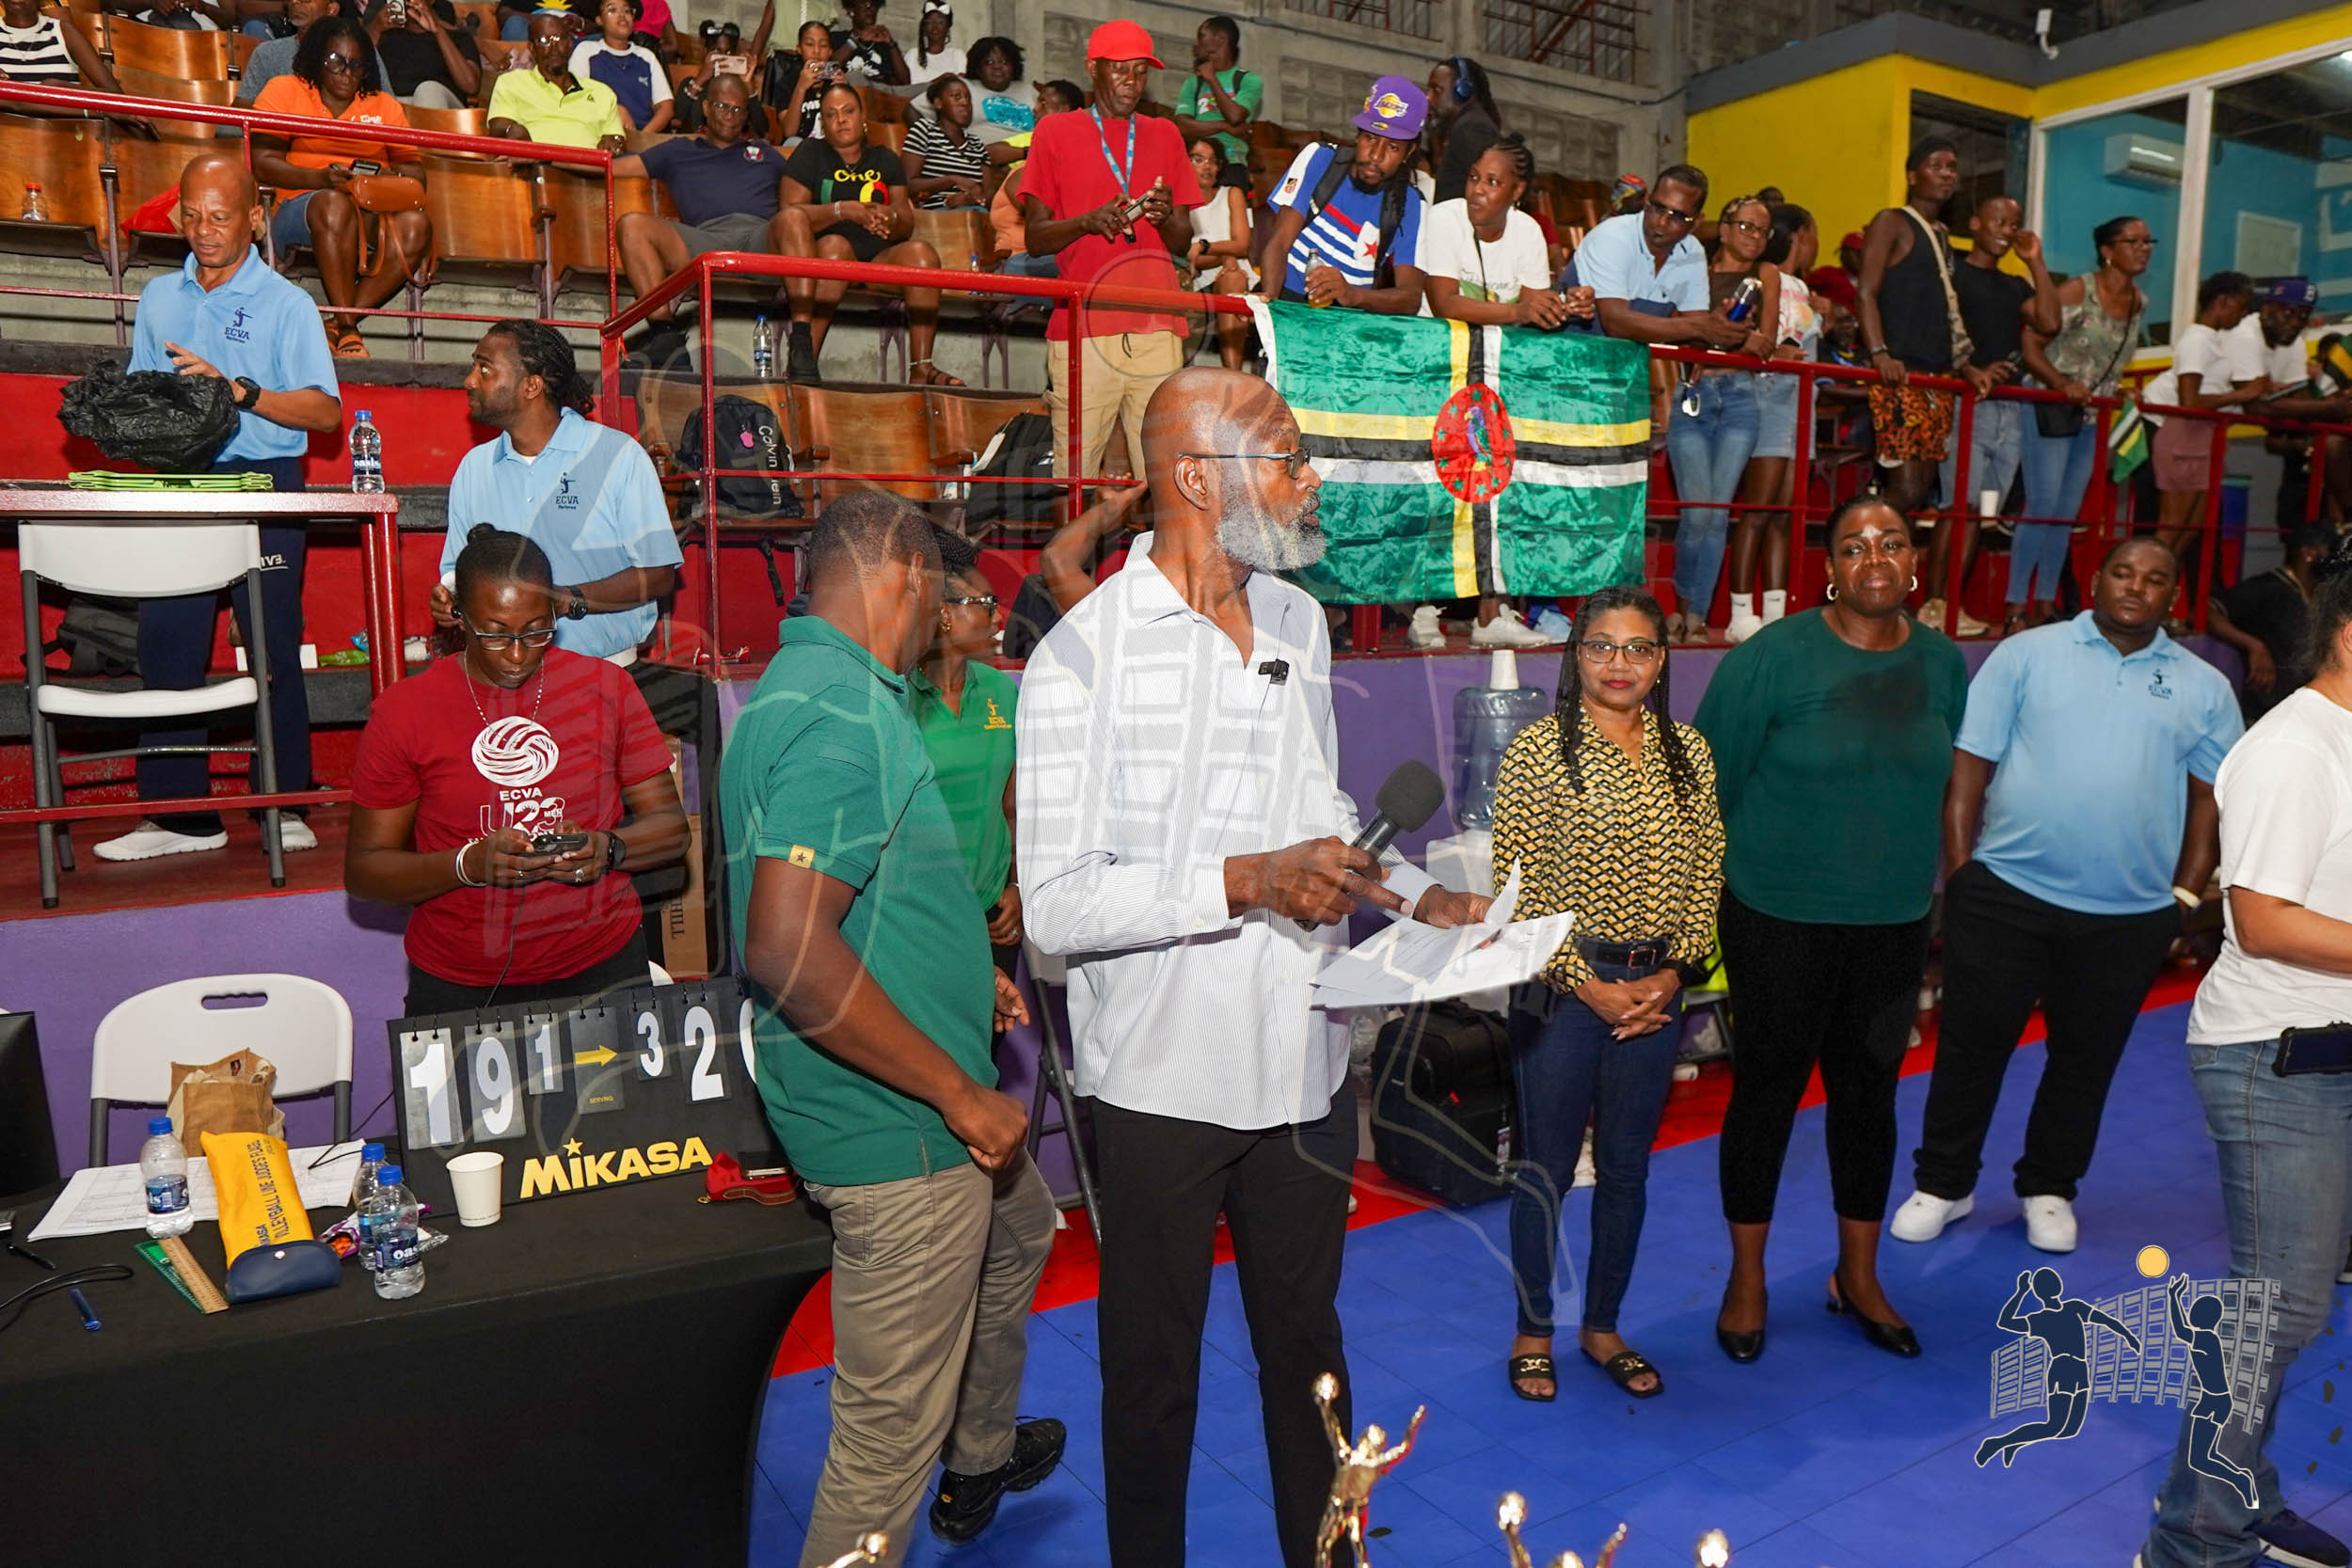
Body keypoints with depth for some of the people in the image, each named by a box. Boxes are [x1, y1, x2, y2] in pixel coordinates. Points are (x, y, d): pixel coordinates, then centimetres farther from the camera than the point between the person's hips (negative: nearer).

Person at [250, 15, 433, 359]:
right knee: (334, 203, -39)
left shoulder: (385, 105, 21)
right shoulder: (285, 91, 13)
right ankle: (347, 331, -38)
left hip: (377, 213, 3)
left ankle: (338, 326, -28)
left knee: (416, 225, -32)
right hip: (301, 206, -2)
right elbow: (262, 163, 0)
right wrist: (320, 178, -18)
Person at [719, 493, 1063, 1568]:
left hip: (927, 1112, 11)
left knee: (1019, 1228, 33)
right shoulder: (844, 714, -24)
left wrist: (962, 975, 22)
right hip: (895, 1128, -11)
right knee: (890, 1433, 2)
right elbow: (787, 953, -32)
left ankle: (979, 1457, 55)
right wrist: (959, 1092, -25)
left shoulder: (808, 685, 10)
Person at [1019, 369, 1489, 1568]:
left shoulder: (1300, 623, 7)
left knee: (1306, 1339, 22)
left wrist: (1419, 895, 5)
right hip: (1165, 1075, -5)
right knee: (1154, 1365, 14)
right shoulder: (1082, 657, -16)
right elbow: (1056, 904, -20)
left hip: (1304, 1062, 6)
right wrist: (1246, 882, -26)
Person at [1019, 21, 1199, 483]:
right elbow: (1035, 238, 4)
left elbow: (1184, 243, 16)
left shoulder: (1164, 135, 20)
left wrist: (1166, 217, -7)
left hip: (1157, 327, 3)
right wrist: (1089, 221, -15)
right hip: (1082, 326, -2)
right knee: (1074, 474, -8)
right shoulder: (1056, 130, 11)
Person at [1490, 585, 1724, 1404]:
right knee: (1546, 1169, 7)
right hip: (1560, 987, -4)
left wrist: (1672, 973, -5)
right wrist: (1588, 985, -13)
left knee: (1627, 1167, 15)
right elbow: (1516, 889, -12)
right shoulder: (1538, 750, -9)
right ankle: (1533, 1331, 26)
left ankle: (1603, 1326, 33)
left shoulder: (1689, 754, 5)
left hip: (1654, 989, 4)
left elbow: (1705, 879, 7)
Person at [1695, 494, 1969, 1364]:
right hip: (1780, 921, -4)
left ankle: (1859, 1276, 35)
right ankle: (1746, 1278, 25)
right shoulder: (1773, 656, -12)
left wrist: (1917, 882, 14)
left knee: (1868, 1094, 15)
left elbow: (1939, 783, 14)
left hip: (1894, 924, 4)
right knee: (1767, 1091, 7)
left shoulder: (1943, 663, 3)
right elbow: (1709, 783, -8)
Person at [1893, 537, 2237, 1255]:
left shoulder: (2204, 687, 7)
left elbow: (2211, 797, 10)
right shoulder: (2026, 654, 0)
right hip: (2005, 893, -2)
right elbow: (1969, 766, -2)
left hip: (2131, 915, 2)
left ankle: (2049, 1188, 33)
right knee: (1972, 1042, 6)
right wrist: (1959, 872, -6)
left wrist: (2187, 893, 4)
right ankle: (1943, 1184, 23)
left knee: (2087, 1057, 14)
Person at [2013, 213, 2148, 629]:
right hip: (2052, 410, -7)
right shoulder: (2078, 291, -11)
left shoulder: (2139, 303, 9)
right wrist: (2062, 383, -27)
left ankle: (2045, 604, 14)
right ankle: (2017, 607, -9)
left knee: (2067, 514, 8)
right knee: (2042, 508, -12)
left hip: (2094, 418, 7)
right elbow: (2030, 345, -15)